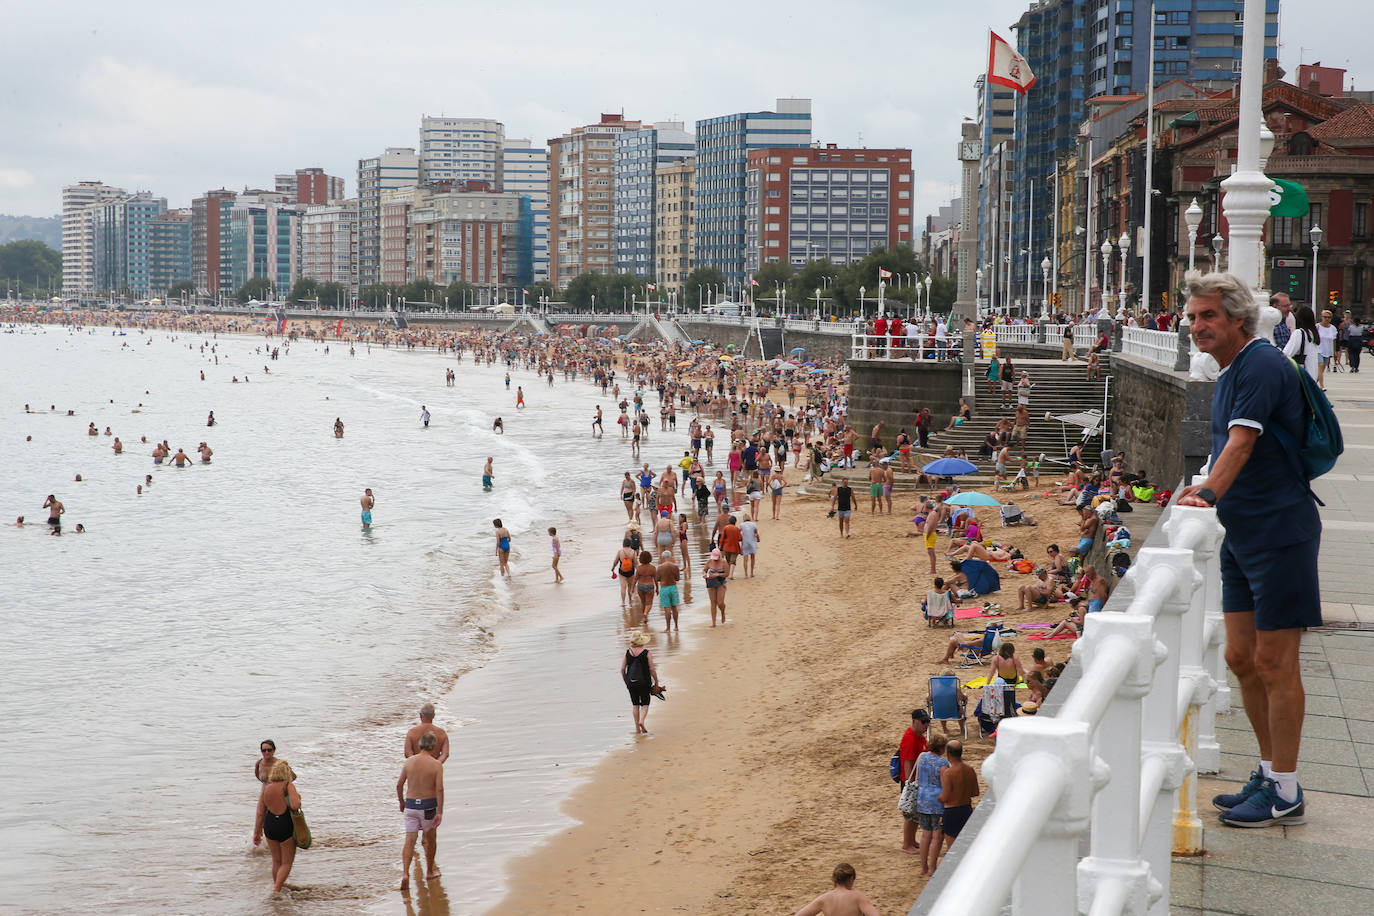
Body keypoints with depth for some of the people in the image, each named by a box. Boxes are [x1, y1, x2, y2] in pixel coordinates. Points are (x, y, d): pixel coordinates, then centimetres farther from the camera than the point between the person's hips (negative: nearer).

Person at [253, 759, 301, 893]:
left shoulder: (266, 788, 1)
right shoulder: (289, 786, -13)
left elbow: (260, 813, 4)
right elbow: (295, 806, -26)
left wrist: (257, 832, 13)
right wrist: (298, 797, -4)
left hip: (269, 826, 5)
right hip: (286, 826, -5)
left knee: (276, 861, 22)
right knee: (287, 863, 7)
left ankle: (276, 885, 31)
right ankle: (276, 889, -7)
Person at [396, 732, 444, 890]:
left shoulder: (409, 761, -1)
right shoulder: (436, 764, -11)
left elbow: (399, 784, 4)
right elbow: (439, 789, -17)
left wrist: (401, 802, 20)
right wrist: (440, 812, -15)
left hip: (411, 805, 2)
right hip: (428, 806, -2)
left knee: (410, 841, 2)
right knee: (431, 838, 19)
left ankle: (405, 874, -16)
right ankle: (430, 872, 32)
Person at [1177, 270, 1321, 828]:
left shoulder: (1261, 364, -15)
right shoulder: (1228, 374, 14)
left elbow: (1241, 444, -27)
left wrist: (1209, 493, -37)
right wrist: (1208, 491, 10)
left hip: (1280, 530, -10)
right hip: (1242, 534, 10)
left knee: (1274, 661, -4)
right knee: (1241, 658, 12)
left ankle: (1285, 794, 4)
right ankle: (1269, 774, 24)